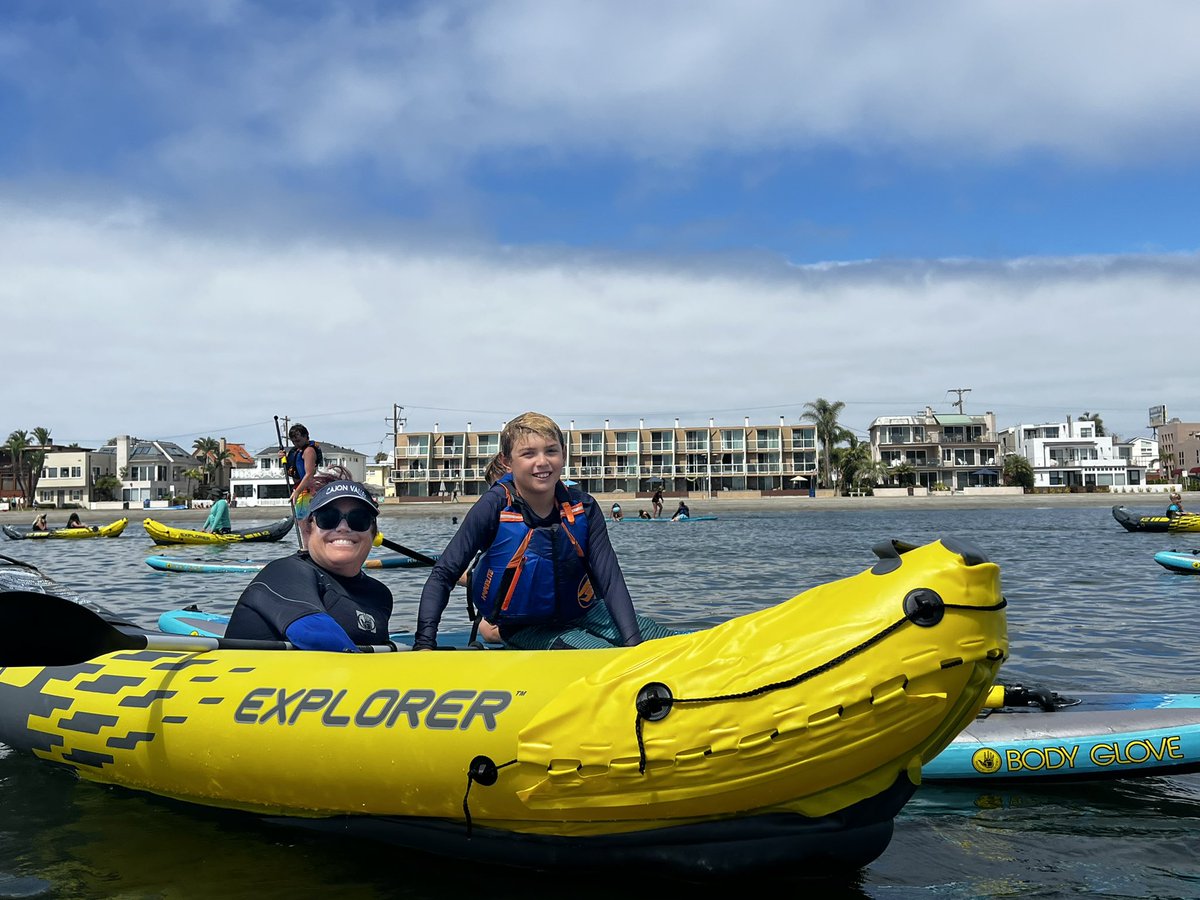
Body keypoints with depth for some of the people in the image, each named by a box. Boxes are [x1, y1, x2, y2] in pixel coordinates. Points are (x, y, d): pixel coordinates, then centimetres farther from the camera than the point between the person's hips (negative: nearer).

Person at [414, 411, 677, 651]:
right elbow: (443, 576, -15)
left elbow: (611, 579, -12)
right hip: (526, 631, -4)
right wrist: (424, 643, -26)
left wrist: (633, 642, -25)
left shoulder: (583, 507, -7)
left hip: (582, 614, 4)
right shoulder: (495, 507, -17)